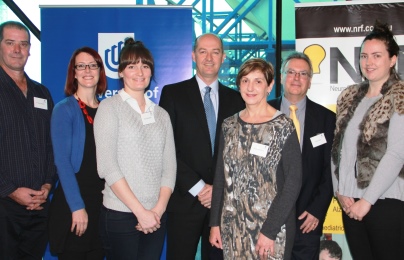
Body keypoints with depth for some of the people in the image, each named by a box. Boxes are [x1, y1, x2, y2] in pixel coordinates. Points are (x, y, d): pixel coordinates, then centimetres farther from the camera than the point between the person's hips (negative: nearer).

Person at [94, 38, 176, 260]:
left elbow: (169, 166, 6)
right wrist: (140, 211, -12)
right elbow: (107, 166, -10)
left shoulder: (161, 114, 11)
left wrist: (158, 209, -8)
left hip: (156, 216, 4)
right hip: (120, 215, -4)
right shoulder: (109, 107, -3)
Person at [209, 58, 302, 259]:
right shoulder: (229, 125, 5)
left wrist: (270, 230, -14)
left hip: (272, 225, -4)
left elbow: (293, 182, -11)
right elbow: (220, 176, 8)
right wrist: (215, 222, 4)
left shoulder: (283, 127, -8)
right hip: (232, 224, 4)